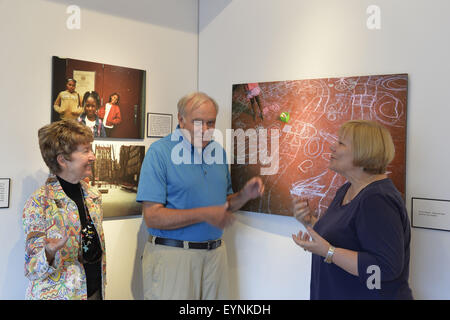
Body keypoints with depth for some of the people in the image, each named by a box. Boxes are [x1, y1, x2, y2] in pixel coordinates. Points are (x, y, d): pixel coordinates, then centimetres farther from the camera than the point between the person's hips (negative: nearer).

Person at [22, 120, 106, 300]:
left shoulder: (93, 196, 2)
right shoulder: (39, 203, -16)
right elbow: (32, 270, -13)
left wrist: (101, 287, 15)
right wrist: (50, 252, -32)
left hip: (94, 291, 6)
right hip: (58, 294, -5)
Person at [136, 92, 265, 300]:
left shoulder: (218, 151, 9)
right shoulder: (160, 152, -10)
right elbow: (152, 217, -16)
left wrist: (245, 194, -3)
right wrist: (204, 215, -22)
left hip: (215, 253, 6)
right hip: (172, 253, -5)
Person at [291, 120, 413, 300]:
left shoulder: (378, 199, -24)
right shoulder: (346, 190, 5)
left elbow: (387, 268, -29)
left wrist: (328, 251, -31)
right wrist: (309, 221, -2)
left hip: (370, 295, -9)